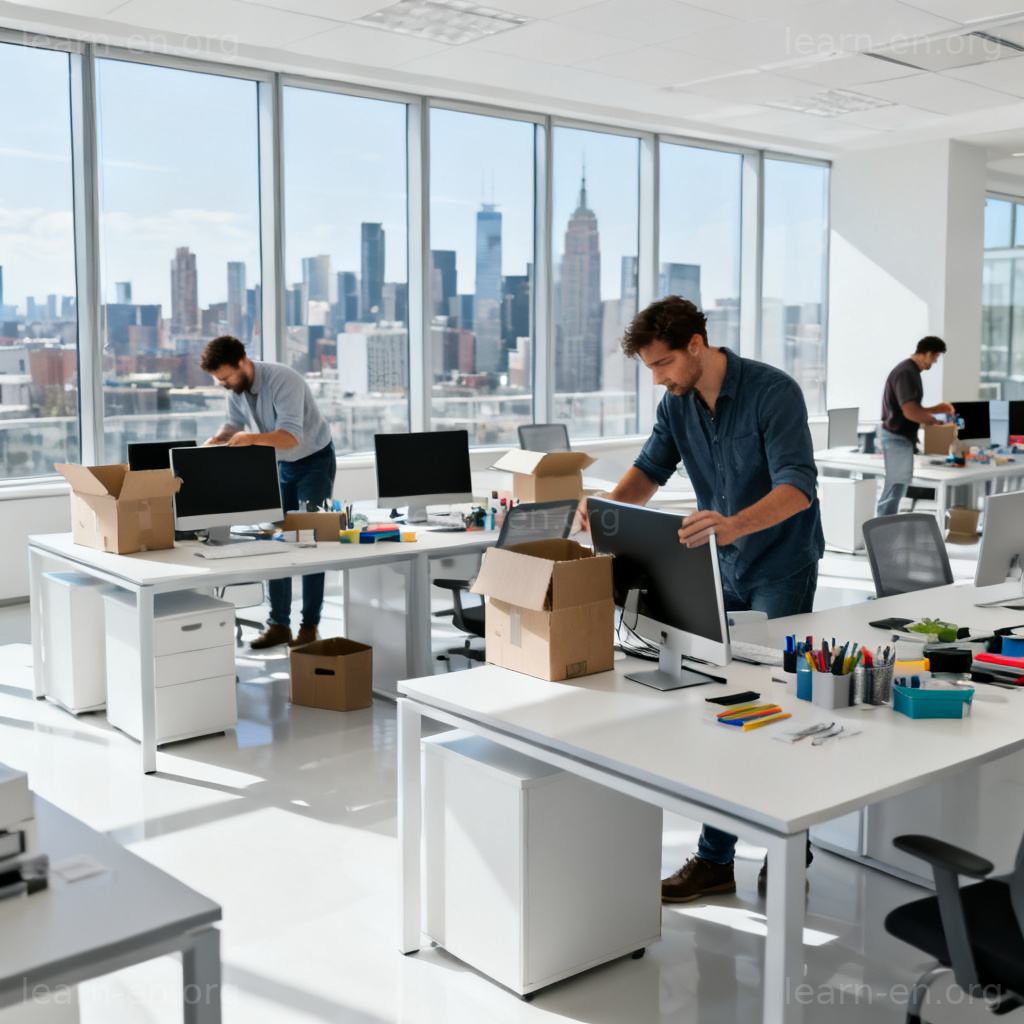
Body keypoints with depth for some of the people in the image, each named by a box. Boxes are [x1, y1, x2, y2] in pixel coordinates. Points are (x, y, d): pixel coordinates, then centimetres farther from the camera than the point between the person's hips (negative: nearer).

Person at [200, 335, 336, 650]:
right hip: (282, 464, 7)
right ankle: (279, 624, 7)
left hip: (314, 461, -7)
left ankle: (310, 626, 0)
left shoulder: (282, 380, -30)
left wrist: (252, 438, -52)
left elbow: (292, 436, -37)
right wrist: (216, 440, -13)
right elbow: (234, 423, 8)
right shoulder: (236, 388, -6)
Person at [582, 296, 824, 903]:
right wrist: (612, 503, -22)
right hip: (722, 571, 6)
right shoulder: (677, 405, 2)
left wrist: (734, 524, -47)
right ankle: (716, 858, 12)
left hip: (781, 568, -6)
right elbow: (650, 470, 1)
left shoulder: (773, 391, -19)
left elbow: (797, 486, -28)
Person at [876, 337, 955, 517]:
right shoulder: (906, 373, -20)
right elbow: (910, 412, -27)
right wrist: (935, 421, -13)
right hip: (897, 439, -11)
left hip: (902, 438, 11)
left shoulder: (910, 371, 12)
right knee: (894, 490, -6)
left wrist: (936, 409, 13)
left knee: (896, 489, 16)